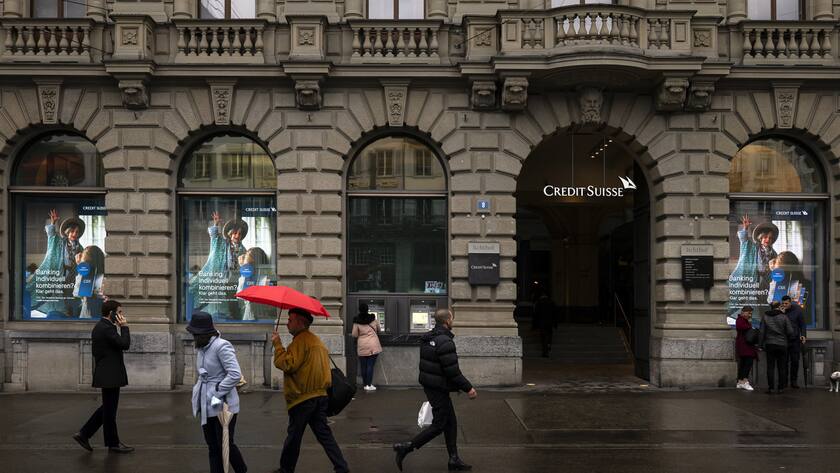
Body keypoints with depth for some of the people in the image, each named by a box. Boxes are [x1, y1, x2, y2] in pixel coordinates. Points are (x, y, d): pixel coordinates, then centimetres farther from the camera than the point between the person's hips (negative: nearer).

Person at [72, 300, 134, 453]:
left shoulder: (100, 327, 13)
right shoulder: (107, 328, -19)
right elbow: (125, 344, -21)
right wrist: (124, 327, -14)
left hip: (107, 375, 10)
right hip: (110, 375, -10)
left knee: (108, 408, 18)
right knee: (109, 409, 1)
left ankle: (84, 434, 18)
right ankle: (113, 443, 11)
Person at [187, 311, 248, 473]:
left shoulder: (221, 346, -19)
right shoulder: (201, 348, 8)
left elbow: (235, 374, -23)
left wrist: (218, 393, -20)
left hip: (223, 405, -8)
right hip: (207, 406, 8)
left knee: (226, 444, 0)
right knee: (213, 447, 12)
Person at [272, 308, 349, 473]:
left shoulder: (301, 340, -14)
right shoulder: (316, 340, 17)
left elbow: (287, 364, -21)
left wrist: (278, 345, -14)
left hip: (303, 399, -8)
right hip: (320, 395, 9)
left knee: (293, 436, 5)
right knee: (323, 434, 8)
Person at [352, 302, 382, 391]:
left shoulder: (357, 321, -5)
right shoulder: (373, 319, -1)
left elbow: (354, 335, -1)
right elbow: (378, 330, 15)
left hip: (362, 347, 0)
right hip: (373, 346, 0)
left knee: (363, 366, 9)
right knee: (370, 365, -1)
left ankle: (365, 384, 14)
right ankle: (369, 385, -3)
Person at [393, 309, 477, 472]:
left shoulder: (427, 338, 7)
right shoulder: (445, 342, -23)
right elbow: (453, 371, -23)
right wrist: (468, 388, -14)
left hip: (428, 384, 10)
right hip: (438, 388, -10)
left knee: (451, 422, 15)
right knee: (438, 425, 0)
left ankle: (454, 460, 20)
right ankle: (406, 447, -1)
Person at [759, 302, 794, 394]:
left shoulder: (765, 317, 1)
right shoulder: (784, 317, -4)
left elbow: (762, 332, 1)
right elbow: (790, 332, -5)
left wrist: (761, 344, 8)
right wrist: (788, 338, 16)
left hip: (770, 345, 1)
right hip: (782, 345, -1)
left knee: (770, 367, 3)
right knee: (782, 367, 6)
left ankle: (770, 387, -1)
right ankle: (780, 388, 6)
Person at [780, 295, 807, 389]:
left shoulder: (797, 310, 0)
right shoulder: (780, 311, -1)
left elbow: (802, 324, 6)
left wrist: (803, 335, -5)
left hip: (795, 340, 0)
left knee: (795, 361, 2)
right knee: (784, 361, 1)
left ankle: (793, 381, 10)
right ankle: (784, 381, 8)